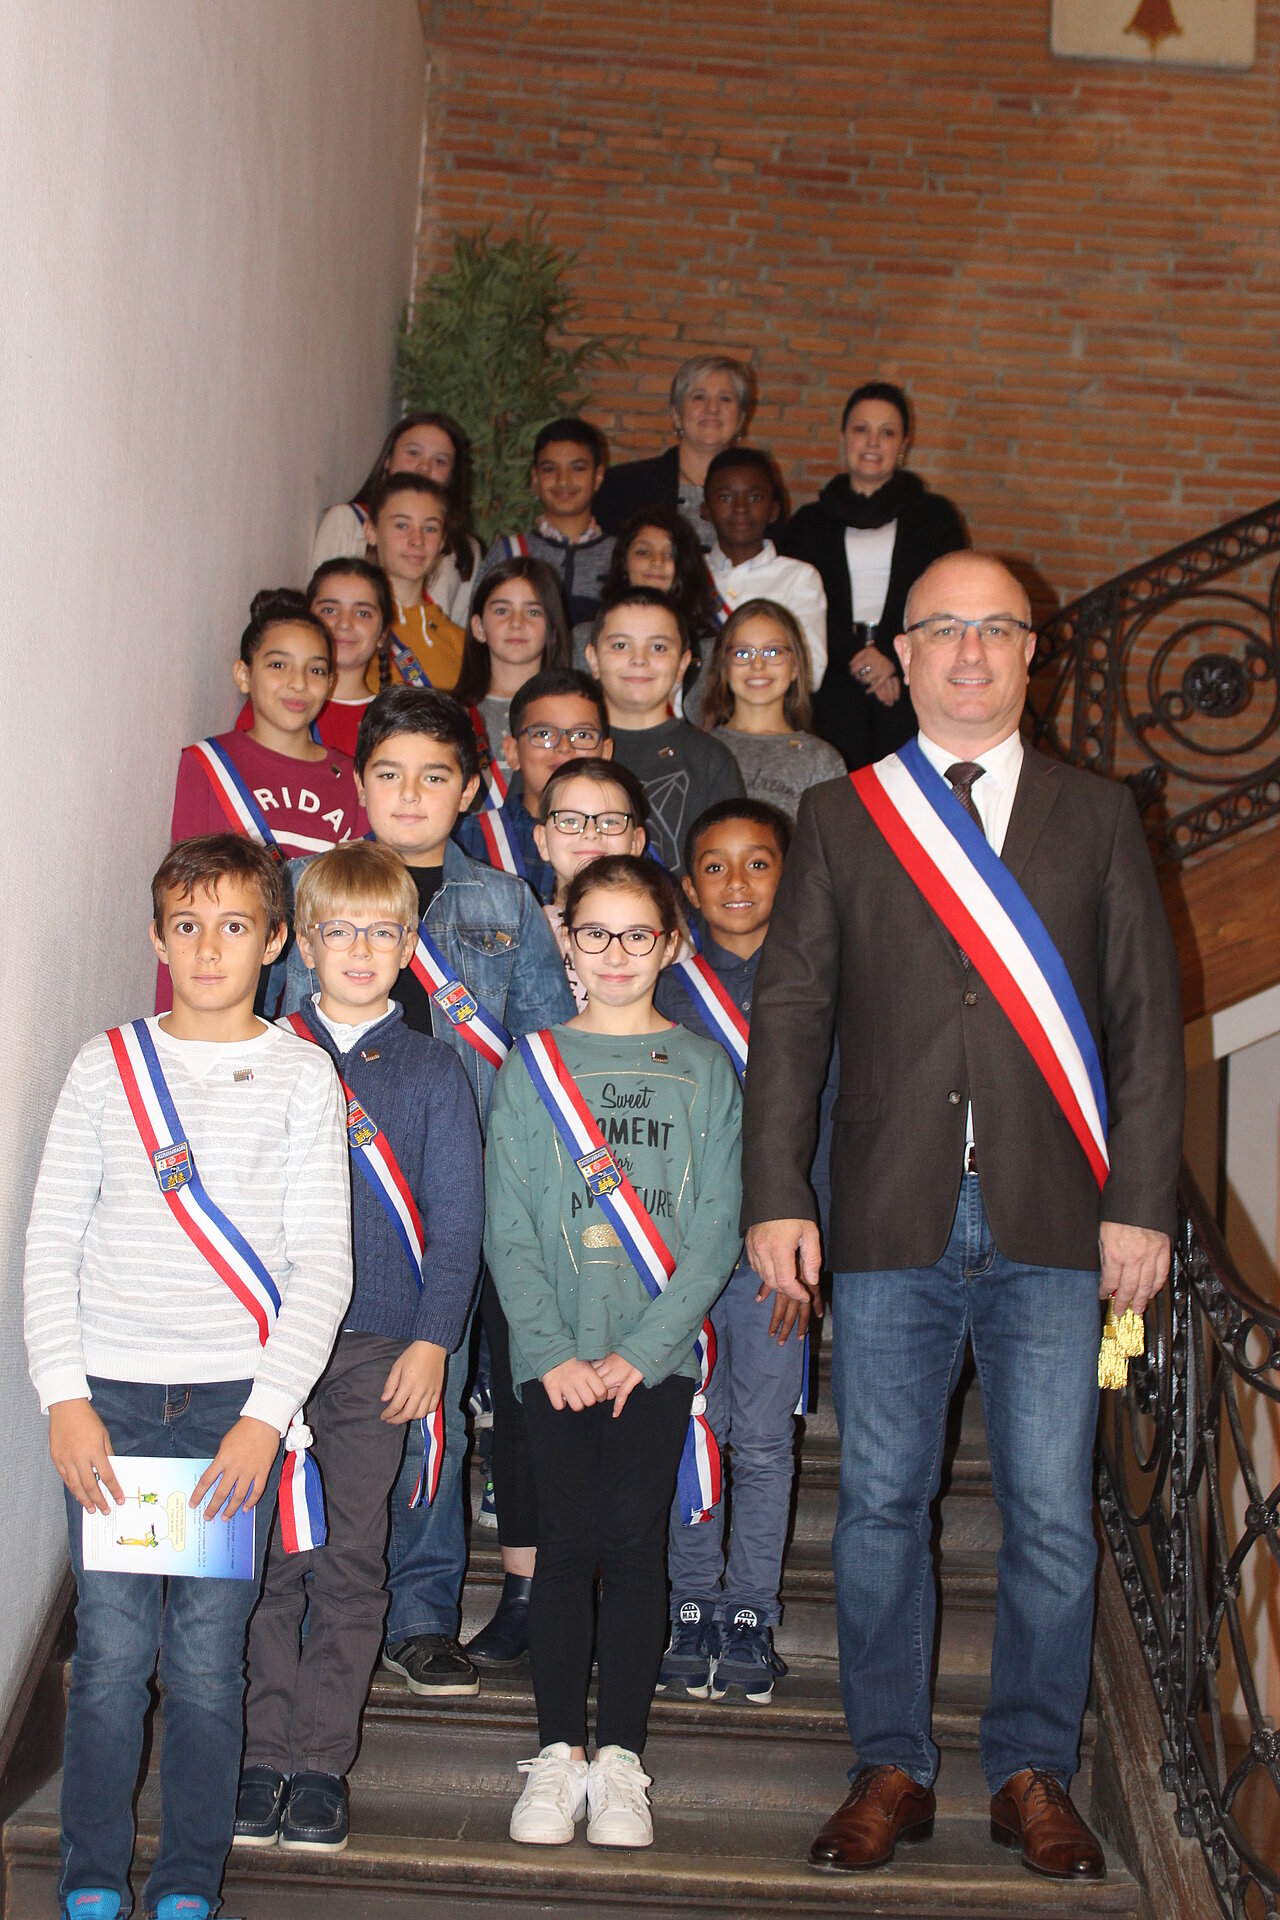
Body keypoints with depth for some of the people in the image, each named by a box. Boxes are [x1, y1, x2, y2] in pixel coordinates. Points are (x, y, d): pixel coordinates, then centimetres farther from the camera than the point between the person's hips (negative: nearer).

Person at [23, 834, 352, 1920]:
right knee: (111, 1650, 0)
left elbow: (323, 1264, 0)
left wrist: (267, 1414, -10)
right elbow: (51, 1245, 6)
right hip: (112, 1397, 1)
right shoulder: (109, 1066, 8)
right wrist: (66, 1399, -4)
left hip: (240, 1400, -1)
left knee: (208, 1661, 0)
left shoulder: (302, 1076, 5)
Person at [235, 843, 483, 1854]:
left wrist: (432, 1341, -4)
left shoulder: (431, 1067, 6)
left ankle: (321, 1762, 13)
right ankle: (264, 1755, 13)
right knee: (271, 1554, 3)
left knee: (351, 1561, 4)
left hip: (379, 1347, 0)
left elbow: (455, 1220, 4)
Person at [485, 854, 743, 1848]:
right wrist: (553, 1351, -8)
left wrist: (639, 1351, -9)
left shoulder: (704, 1068, 6)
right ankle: (558, 1753, 9)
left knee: (634, 1542, -3)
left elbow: (717, 1229, 0)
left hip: (658, 1350, 0)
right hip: (555, 1351, 0)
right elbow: (508, 1226, 3)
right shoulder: (533, 1061, 7)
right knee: (566, 1541, -1)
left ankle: (619, 1756, 7)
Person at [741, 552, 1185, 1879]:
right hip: (890, 1223, 0)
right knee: (880, 1507, 6)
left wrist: (1139, 1202, -2)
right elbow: (788, 1012, 5)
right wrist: (777, 1198, -3)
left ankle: (1031, 1774, 21)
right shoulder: (838, 816, 10)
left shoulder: (1098, 816, 11)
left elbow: (1146, 1017, 6)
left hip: (1052, 1225, 0)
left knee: (1052, 1517, 4)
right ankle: (892, 1769, 21)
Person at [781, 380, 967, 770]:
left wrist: (894, 659, -8)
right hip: (834, 691, 1)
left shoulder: (934, 515, 15)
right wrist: (856, 659, -8)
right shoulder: (809, 523, 17)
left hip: (911, 688, 0)